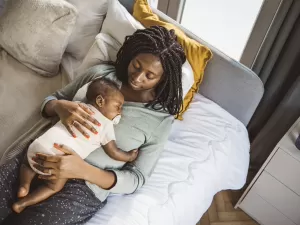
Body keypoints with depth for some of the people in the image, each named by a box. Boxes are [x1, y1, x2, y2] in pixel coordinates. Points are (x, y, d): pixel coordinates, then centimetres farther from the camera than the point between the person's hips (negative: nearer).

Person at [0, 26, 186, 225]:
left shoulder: (160, 119, -6)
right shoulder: (101, 73, 4)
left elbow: (137, 179, -5)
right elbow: (50, 101, 13)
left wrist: (83, 170, -22)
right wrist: (60, 106, -14)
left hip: (83, 187, -3)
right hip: (41, 158, 4)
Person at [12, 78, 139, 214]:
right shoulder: (107, 125, 3)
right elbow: (113, 153, 8)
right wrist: (129, 156, 24)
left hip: (39, 145, 5)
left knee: (30, 163, 37)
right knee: (55, 187, 22)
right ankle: (22, 204, 16)